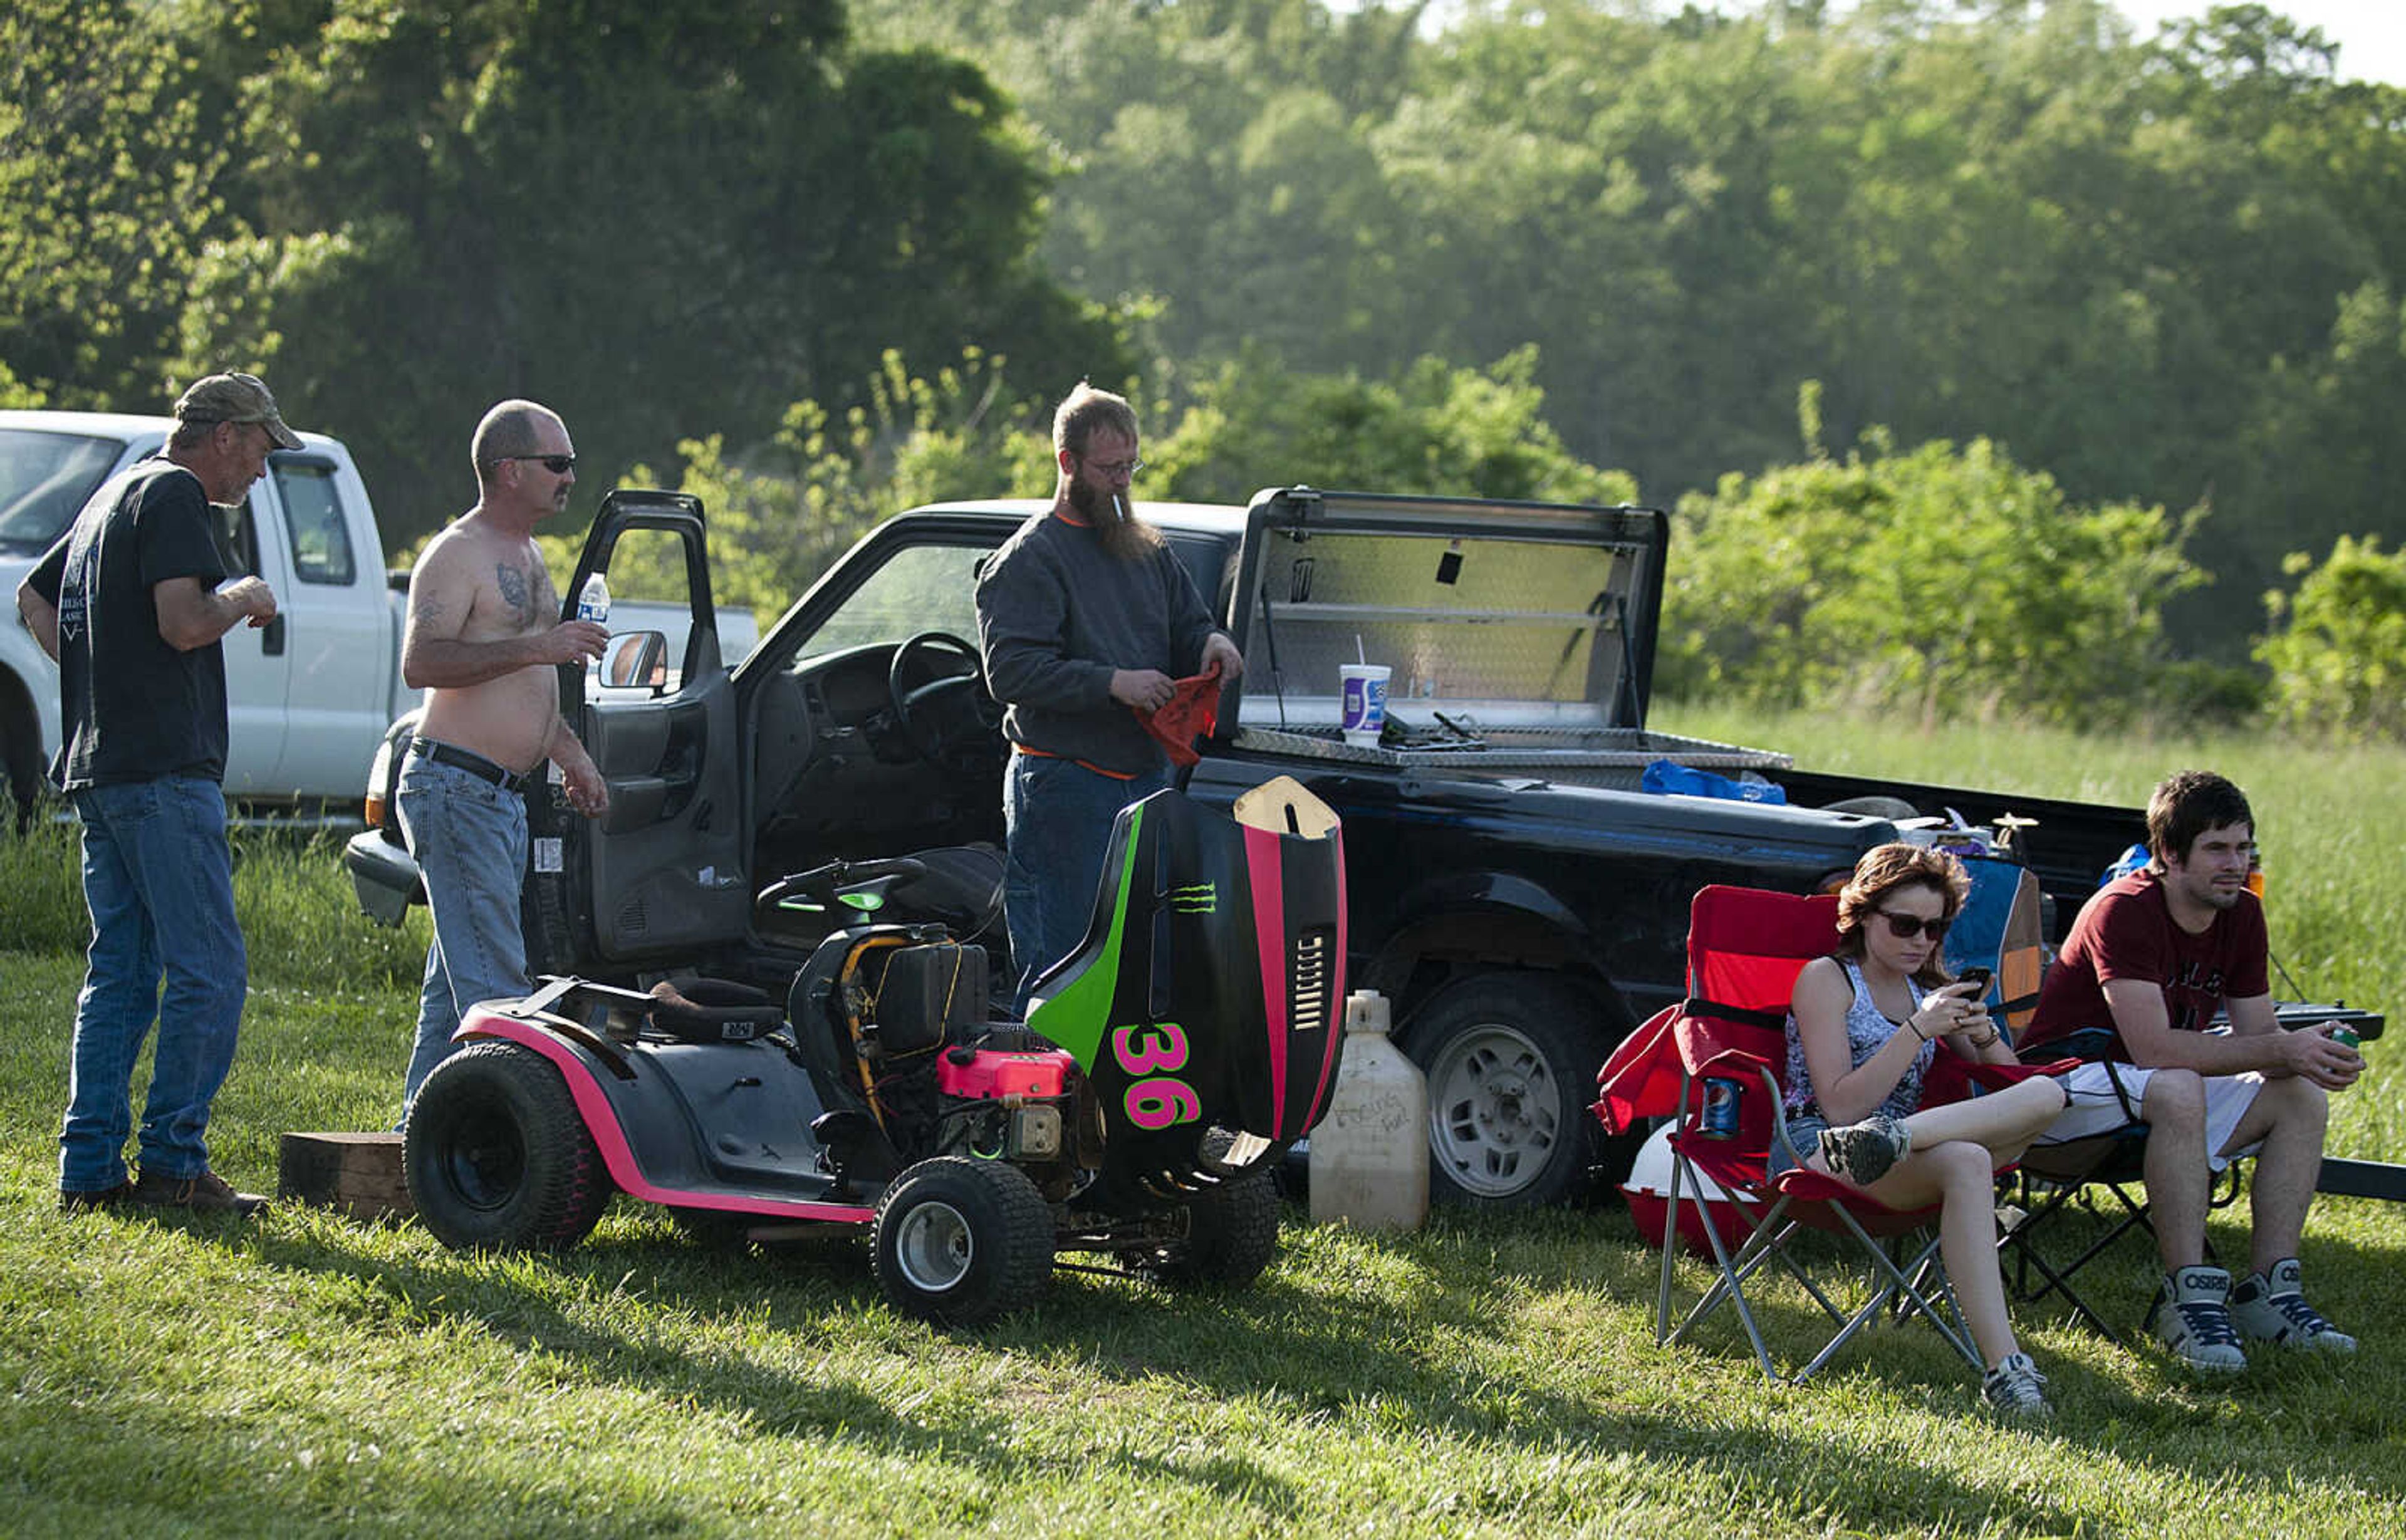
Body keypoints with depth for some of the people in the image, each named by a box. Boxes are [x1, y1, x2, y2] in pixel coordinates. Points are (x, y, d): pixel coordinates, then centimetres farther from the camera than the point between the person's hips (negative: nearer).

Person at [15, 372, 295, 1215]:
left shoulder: (114, 496, 22)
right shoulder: (173, 495, -8)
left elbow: (33, 597, 31)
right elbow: (184, 622, -20)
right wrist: (246, 599, -1)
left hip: (96, 767, 10)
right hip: (163, 767, -10)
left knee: (120, 972, 10)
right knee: (208, 972, -8)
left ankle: (89, 1168, 8)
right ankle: (173, 1163, -10)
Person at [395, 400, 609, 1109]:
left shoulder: (526, 554, 20)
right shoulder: (457, 553, -11)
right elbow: (420, 663, -25)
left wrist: (571, 754, 27)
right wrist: (535, 648, -29)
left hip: (503, 797, 10)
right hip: (454, 790, -10)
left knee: (457, 984, 11)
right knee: (495, 983, -13)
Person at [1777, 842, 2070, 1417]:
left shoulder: (1928, 992, 26)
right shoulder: (1826, 979, 5)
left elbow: (2008, 1078, 23)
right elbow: (1840, 1106, -9)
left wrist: (1984, 1035, 0)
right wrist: (1919, 1031, -16)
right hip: (1815, 1148, -6)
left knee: (2045, 1095, -24)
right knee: (1966, 1163, -41)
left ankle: (1889, 1139, -43)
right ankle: (2005, 1367, -55)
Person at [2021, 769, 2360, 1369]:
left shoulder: (2242, 915, 2)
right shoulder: (2125, 912, -22)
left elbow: (2259, 1036, 3)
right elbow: (2154, 1049, -30)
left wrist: (2311, 1054, -22)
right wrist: (2283, 1054, -30)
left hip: (2164, 1092, 8)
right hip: (2066, 1084, -8)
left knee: (2302, 1099, -9)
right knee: (2178, 1091, -37)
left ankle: (2269, 1291, -14)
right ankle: (2189, 1296, -36)